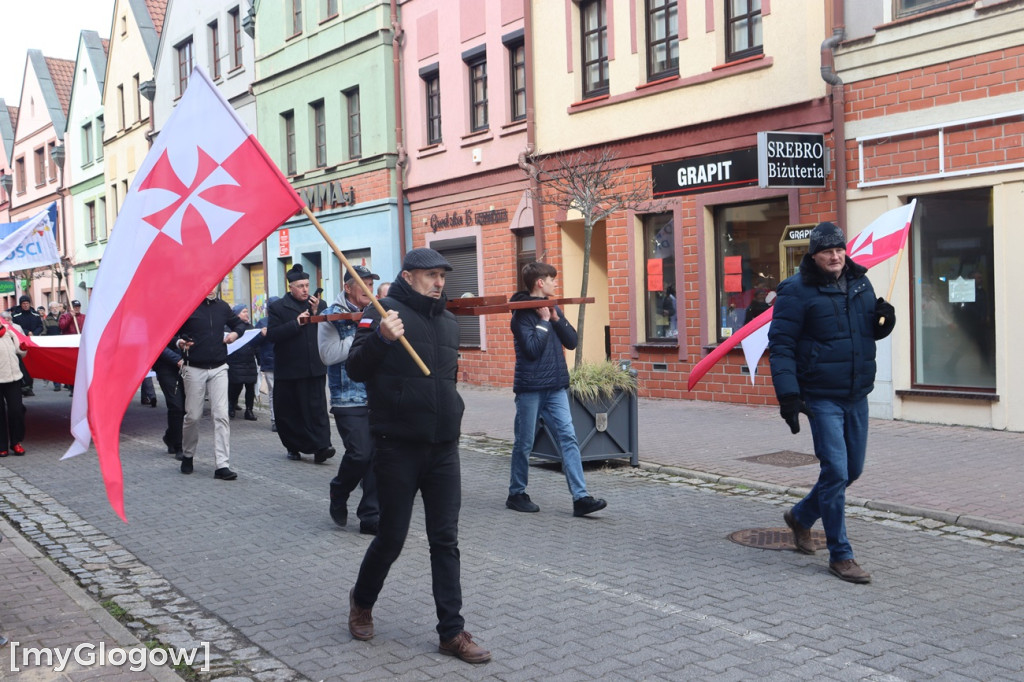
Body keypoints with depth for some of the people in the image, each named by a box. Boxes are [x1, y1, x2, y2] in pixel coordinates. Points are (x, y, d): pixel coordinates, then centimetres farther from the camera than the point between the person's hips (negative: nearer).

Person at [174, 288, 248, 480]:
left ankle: (222, 465, -6)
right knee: (193, 416, 4)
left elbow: (239, 324, 24)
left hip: (219, 369, 3)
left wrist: (235, 333, 2)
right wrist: (179, 342, -20)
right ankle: (188, 455, 30)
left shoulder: (222, 307, 9)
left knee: (221, 415, -6)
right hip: (194, 369, -3)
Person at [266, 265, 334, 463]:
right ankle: (293, 446, 20)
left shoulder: (320, 305, 11)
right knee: (289, 411, 6)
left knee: (317, 408, -6)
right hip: (288, 370, -1)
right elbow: (271, 335, -10)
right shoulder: (278, 307, 2)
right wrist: (296, 323, -16)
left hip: (314, 368, 1)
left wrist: (317, 313, -8)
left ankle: (321, 447, -11)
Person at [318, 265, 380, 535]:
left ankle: (371, 516, 9)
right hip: (348, 399, -5)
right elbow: (329, 354, -12)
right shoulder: (333, 316, -1)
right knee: (360, 454, -13)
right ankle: (338, 496, 17)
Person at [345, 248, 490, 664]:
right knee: (391, 536, 5)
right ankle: (362, 601, 33)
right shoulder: (384, 313, -7)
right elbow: (355, 369, -18)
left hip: (443, 449, 6)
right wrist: (380, 338, -33)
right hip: (398, 448, -5)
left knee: (445, 540, 4)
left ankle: (452, 632, 10)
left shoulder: (448, 322, 13)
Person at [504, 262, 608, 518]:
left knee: (568, 437, -3)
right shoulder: (522, 313, -9)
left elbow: (571, 341, 6)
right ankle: (516, 494, 20)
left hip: (556, 386, 6)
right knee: (524, 443, 4)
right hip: (530, 387, -6)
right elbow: (532, 348, -19)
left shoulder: (553, 308, 12)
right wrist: (544, 321, -12)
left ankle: (580, 497, -6)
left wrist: (556, 318, -5)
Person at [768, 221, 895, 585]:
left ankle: (801, 516, 38)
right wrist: (788, 395, -19)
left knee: (852, 470, 15)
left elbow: (871, 331, 21)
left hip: (857, 395, 7)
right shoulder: (796, 291, -10)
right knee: (835, 472, -9)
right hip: (822, 397, -7)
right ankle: (840, 555, 3)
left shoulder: (860, 283, 9)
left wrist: (884, 320, -3)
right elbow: (780, 346, -11)